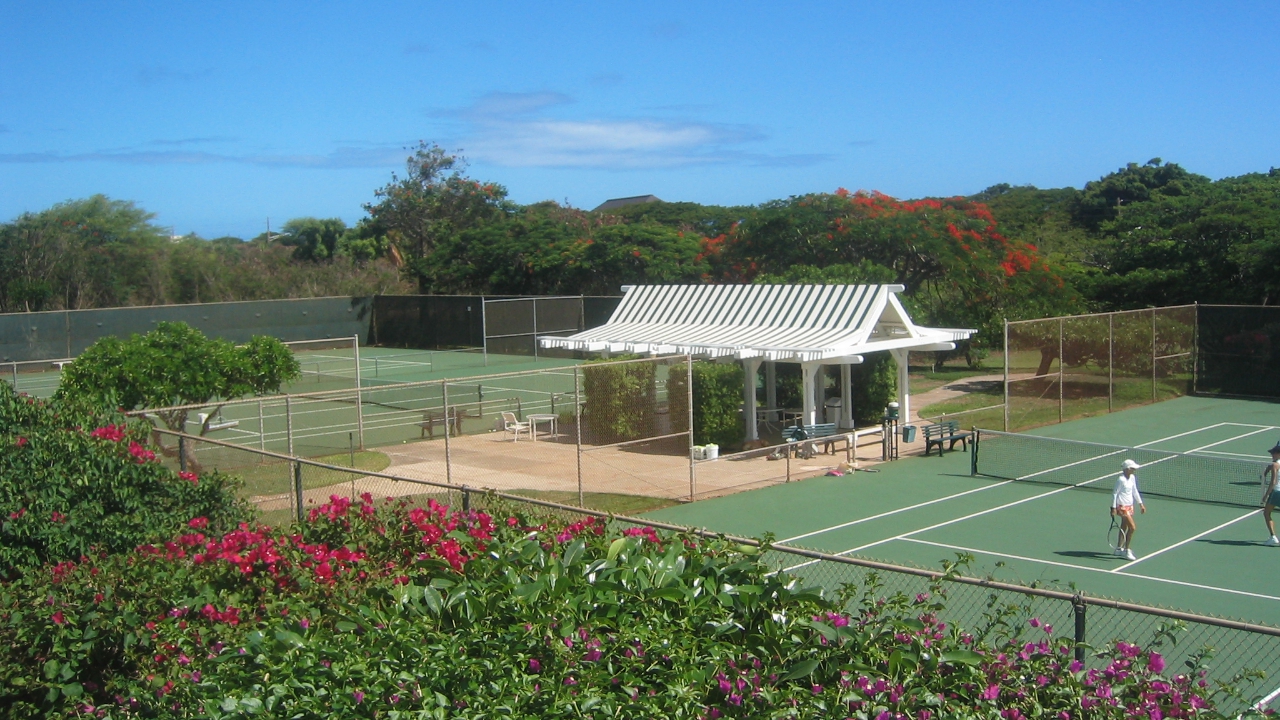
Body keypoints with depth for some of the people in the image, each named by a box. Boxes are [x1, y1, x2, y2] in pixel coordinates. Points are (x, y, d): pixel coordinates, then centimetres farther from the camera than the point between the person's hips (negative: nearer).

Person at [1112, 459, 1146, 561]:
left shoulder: (1132, 477, 5)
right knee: (1133, 528, -12)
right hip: (1122, 507, -9)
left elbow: (1135, 491, 17)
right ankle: (1126, 551, -4)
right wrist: (1113, 508, -16)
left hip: (1130, 506, 9)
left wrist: (1140, 504, 20)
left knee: (1124, 528, 16)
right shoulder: (1121, 479, -19)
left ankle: (1119, 549, 28)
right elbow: (1114, 493, -15)